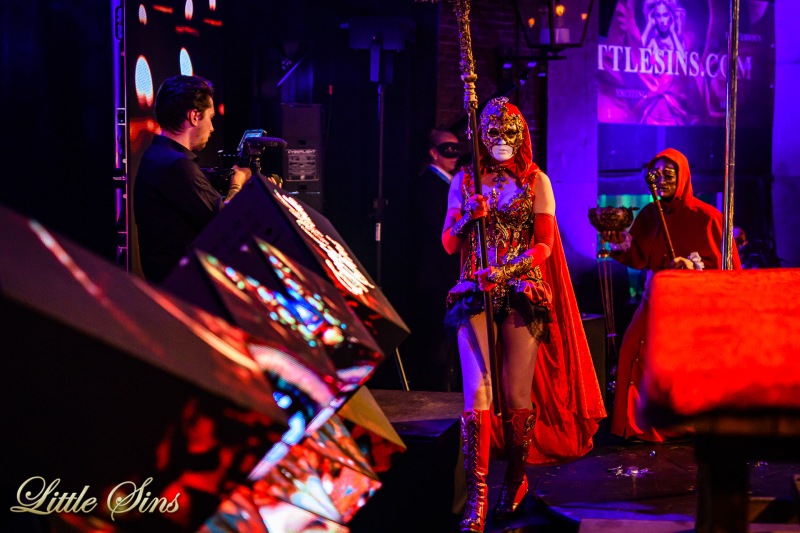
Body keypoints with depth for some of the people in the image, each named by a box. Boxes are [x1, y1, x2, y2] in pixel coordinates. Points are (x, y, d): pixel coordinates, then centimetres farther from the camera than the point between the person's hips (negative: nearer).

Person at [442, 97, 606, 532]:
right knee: (476, 388, -11)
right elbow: (449, 243, 9)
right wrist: (468, 216, -11)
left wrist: (506, 269, -15)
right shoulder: (464, 181, 12)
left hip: (523, 292, -1)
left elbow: (545, 243, 0)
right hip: (475, 293, 1)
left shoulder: (535, 181, 7)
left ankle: (516, 480, 16)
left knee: (517, 392, -2)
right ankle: (477, 497, -14)